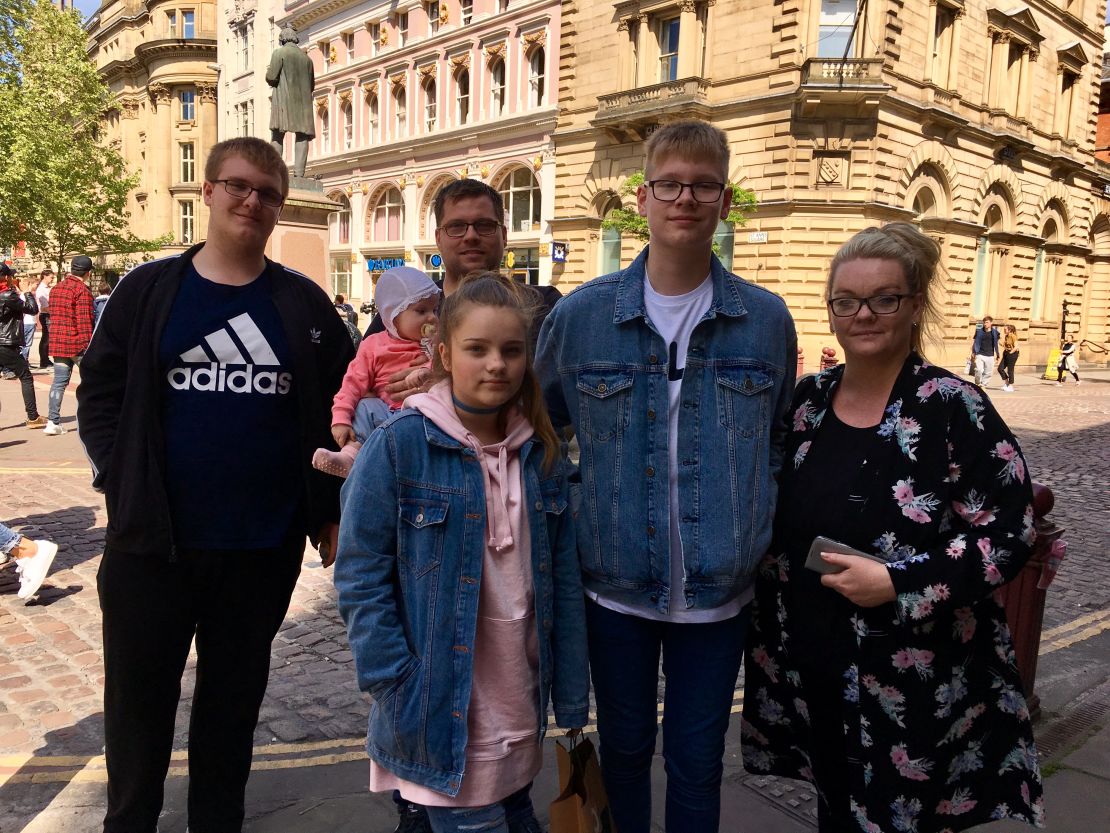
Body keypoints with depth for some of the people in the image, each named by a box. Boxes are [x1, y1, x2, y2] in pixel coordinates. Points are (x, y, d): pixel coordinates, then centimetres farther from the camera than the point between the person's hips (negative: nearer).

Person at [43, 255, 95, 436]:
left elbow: (53, 317, 19)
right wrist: (90, 347, -14)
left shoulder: (55, 289, 12)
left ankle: (53, 421, 3)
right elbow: (85, 322, -16)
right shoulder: (82, 290, -12)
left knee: (59, 381, 7)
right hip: (78, 344, -7)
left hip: (57, 343, 7)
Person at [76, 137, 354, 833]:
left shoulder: (306, 305, 2)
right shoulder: (149, 291, 1)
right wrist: (124, 484, -7)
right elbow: (100, 392, 4)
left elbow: (341, 408, 4)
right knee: (140, 697, 13)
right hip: (152, 542, 0)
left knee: (235, 696, 17)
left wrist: (330, 513, 0)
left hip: (265, 546, 1)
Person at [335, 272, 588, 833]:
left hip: (520, 711, 5)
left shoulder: (541, 450, 0)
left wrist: (572, 702, 4)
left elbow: (564, 582, 3)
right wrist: (398, 691, -15)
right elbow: (360, 579, -12)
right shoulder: (398, 444, -14)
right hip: (440, 714, -4)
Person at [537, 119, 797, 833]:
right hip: (616, 587, 0)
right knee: (624, 748, 20)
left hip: (719, 592, 0)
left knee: (697, 765, 15)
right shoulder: (580, 316, -6)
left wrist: (760, 539, 6)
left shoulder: (767, 319, -3)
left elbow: (779, 444, 10)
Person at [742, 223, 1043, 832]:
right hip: (809, 666, 5)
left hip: (916, 680, -4)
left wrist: (897, 583, -22)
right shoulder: (806, 400, 2)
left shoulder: (954, 409, -12)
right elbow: (775, 518, 12)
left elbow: (1008, 534, -13)